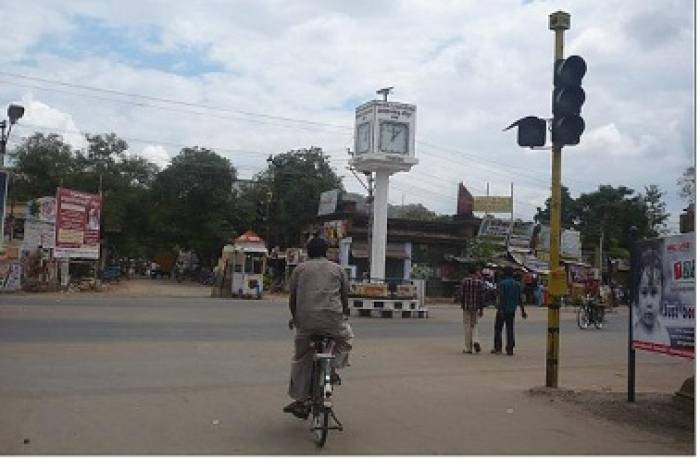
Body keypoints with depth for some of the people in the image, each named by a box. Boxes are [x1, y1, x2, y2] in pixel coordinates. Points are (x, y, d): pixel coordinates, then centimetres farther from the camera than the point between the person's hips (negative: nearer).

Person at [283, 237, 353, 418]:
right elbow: (344, 296, 19)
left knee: (301, 359, 16)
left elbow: (292, 297, 14)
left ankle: (300, 401, 18)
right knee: (346, 338, 30)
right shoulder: (337, 269, 16)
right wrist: (344, 313, 37)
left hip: (306, 322, 1)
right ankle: (332, 367, 10)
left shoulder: (300, 269, 15)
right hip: (333, 320, -1)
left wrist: (294, 317, 30)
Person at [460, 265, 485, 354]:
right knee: (474, 325, 18)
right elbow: (481, 296, -3)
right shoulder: (480, 282, -1)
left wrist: (462, 306, 6)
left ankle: (468, 348, 7)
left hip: (466, 307, -2)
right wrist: (481, 309, 2)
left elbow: (462, 294, -5)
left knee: (467, 327, 5)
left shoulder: (465, 281, -5)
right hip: (476, 307, 2)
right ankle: (475, 341, -6)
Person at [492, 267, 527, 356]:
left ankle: (498, 348, 2)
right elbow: (520, 299, 8)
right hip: (512, 310, 5)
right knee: (510, 329, 7)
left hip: (502, 309, -5)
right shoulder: (517, 284, 8)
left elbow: (501, 297, -17)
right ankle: (510, 349, 6)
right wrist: (522, 311, 11)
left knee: (498, 328, 4)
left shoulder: (502, 283, -8)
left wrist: (501, 309, -22)